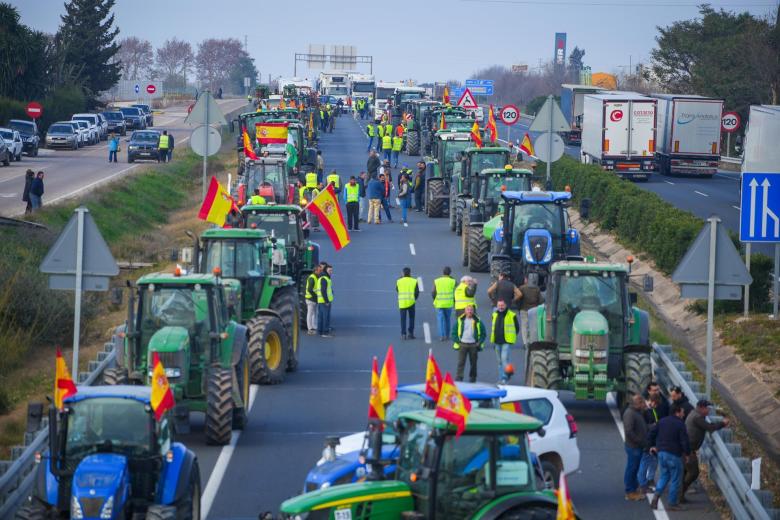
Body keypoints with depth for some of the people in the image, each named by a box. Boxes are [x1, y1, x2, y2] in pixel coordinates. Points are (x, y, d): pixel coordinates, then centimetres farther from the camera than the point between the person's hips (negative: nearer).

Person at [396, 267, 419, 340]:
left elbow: (397, 290, 13)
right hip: (411, 302, 0)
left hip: (402, 303, 1)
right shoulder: (414, 281, -4)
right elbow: (417, 292, -2)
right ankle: (410, 333, 7)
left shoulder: (399, 281, -2)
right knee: (411, 318, 11)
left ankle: (403, 334, -1)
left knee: (403, 318, 5)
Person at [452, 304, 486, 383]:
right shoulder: (460, 320, 2)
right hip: (462, 344, -1)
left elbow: (483, 333, 9)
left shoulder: (477, 321, 3)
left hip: (473, 345, 1)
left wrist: (479, 342, -2)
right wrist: (457, 341, -3)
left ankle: (472, 378, 20)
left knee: (473, 363, 8)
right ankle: (458, 377, -10)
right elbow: (454, 332, 7)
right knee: (461, 362, -8)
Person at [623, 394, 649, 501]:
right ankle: (629, 492, 3)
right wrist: (639, 441, -21)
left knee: (635, 468, 17)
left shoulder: (638, 412, 13)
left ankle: (634, 489, 27)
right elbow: (629, 431, -26)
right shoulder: (629, 413, -18)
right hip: (633, 447, -10)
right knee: (631, 468, -3)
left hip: (639, 446, 10)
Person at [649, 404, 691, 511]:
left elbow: (652, 433, 13)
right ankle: (672, 504, 6)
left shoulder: (662, 421, 8)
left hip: (661, 452, 7)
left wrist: (653, 445, 27)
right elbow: (684, 440, -16)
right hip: (673, 454, -7)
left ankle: (657, 494, -1)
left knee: (664, 475, 20)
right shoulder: (680, 424, -12)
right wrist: (687, 453, -2)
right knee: (675, 479, 4)